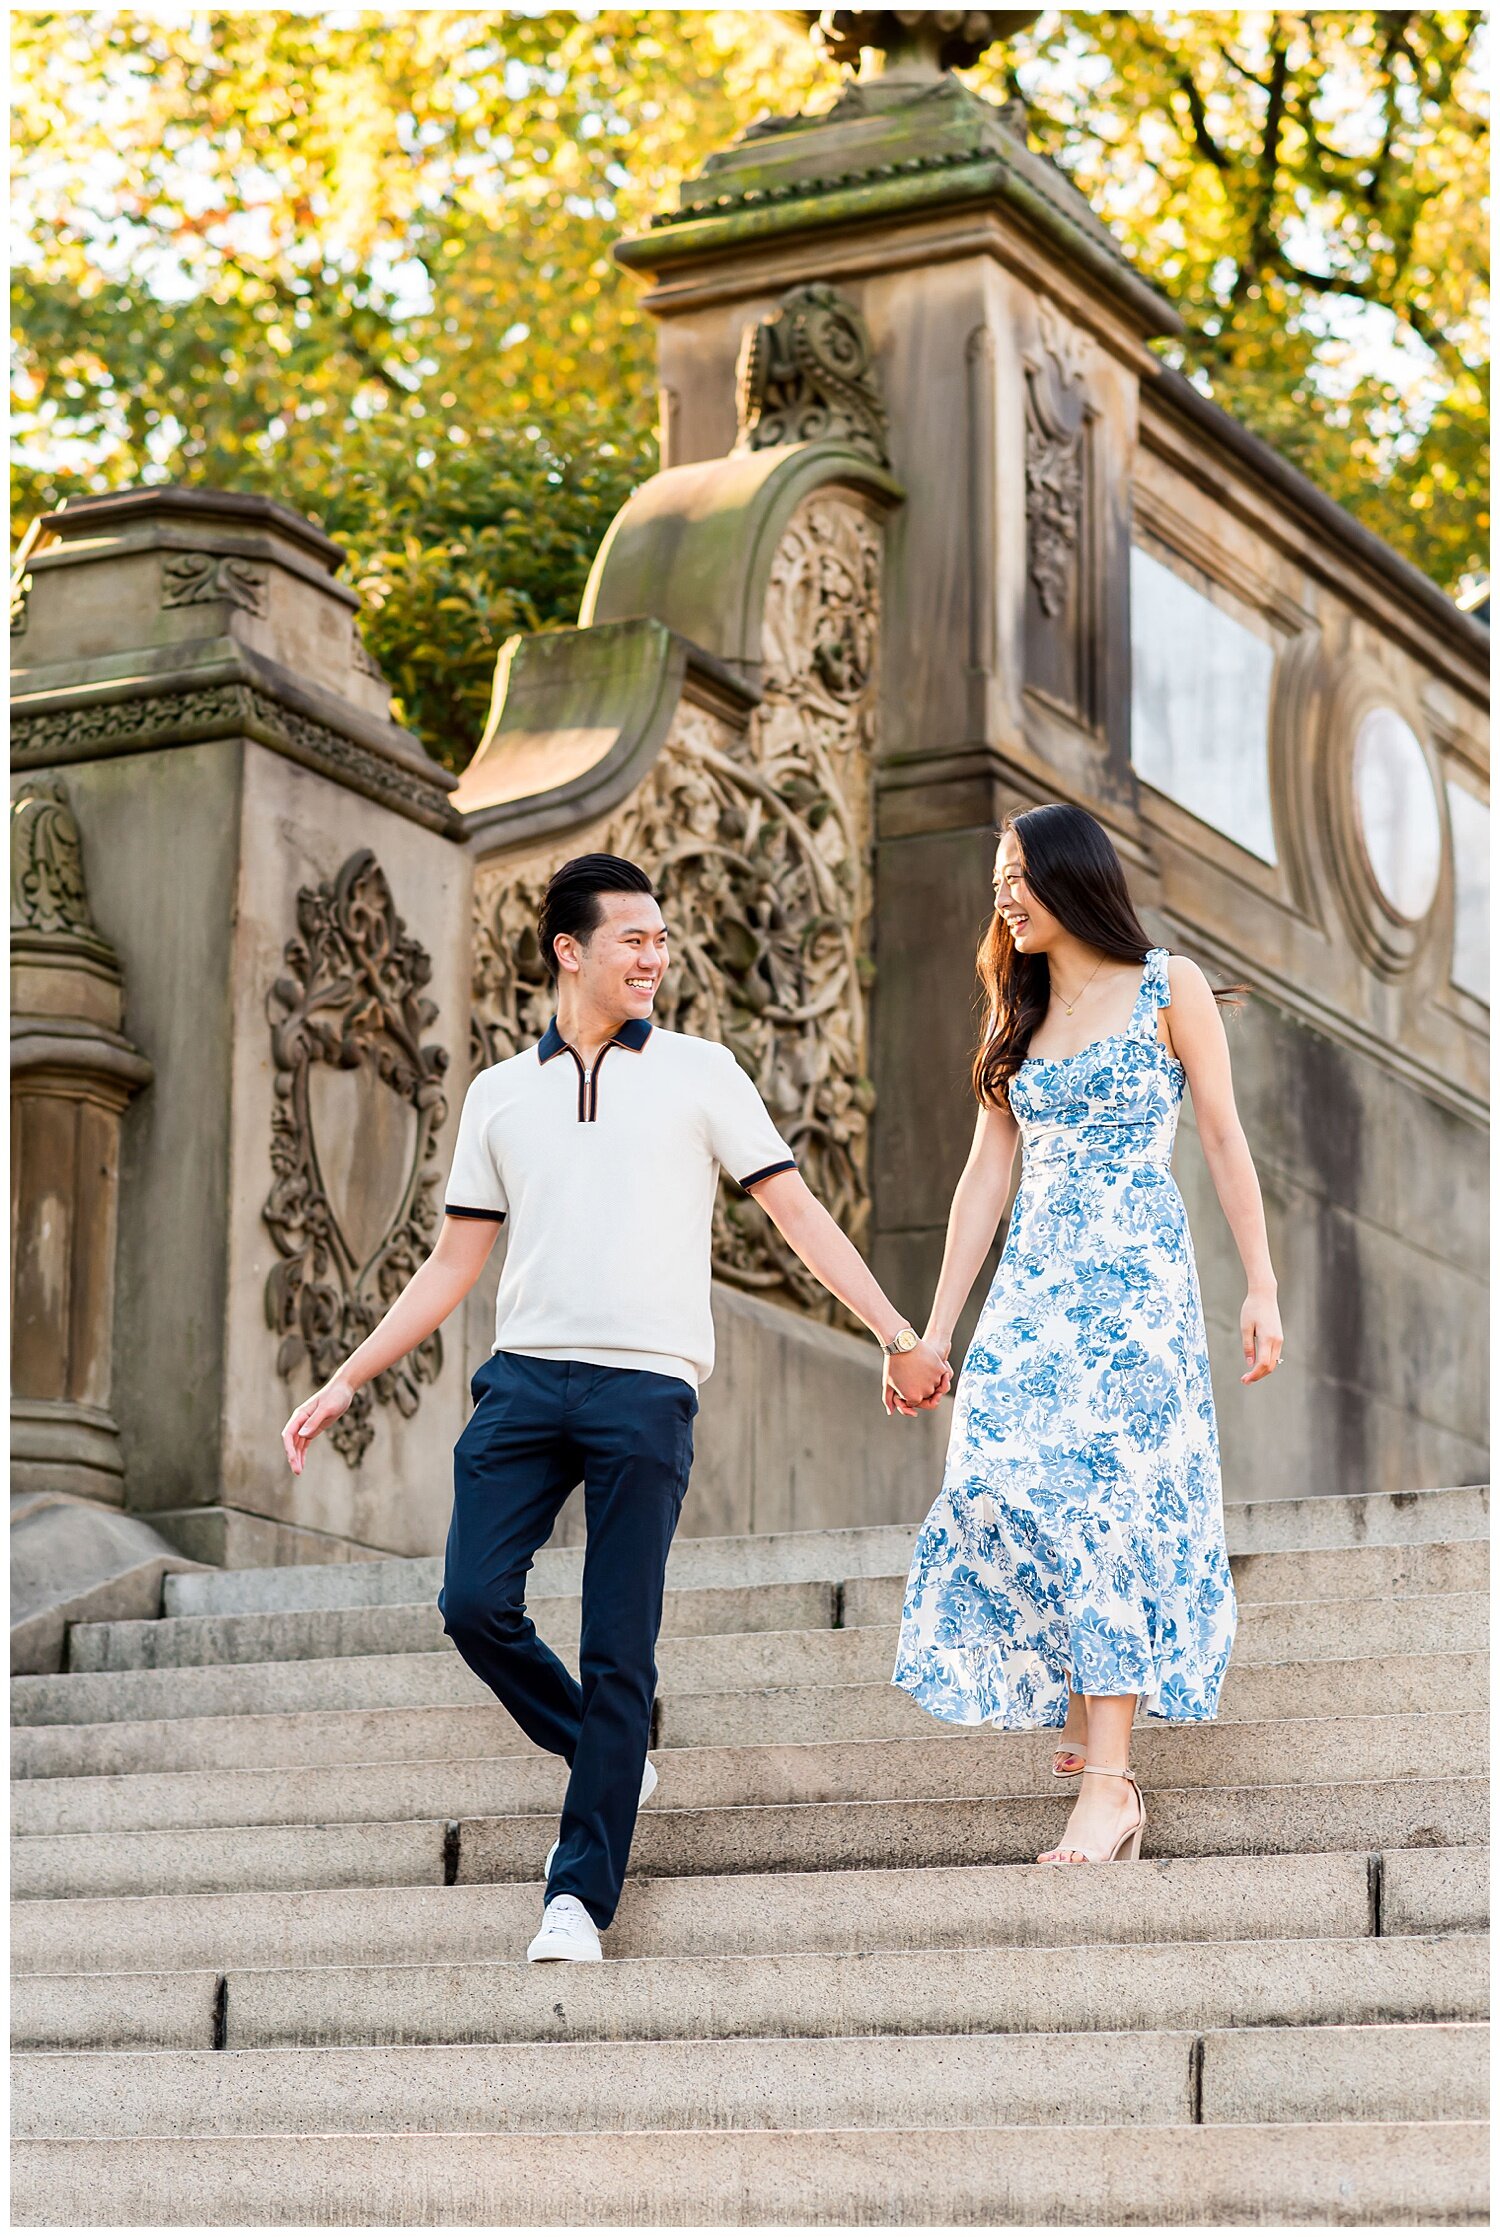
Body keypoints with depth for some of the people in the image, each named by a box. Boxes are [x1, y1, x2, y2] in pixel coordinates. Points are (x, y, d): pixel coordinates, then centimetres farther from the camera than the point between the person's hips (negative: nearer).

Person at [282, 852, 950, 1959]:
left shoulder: (699, 1071, 8)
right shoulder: (500, 1093, 15)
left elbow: (800, 1212, 6)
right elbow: (452, 1266, 18)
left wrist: (900, 1337, -1)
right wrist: (345, 1382, 13)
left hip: (646, 1387, -3)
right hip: (526, 1375, 3)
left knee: (617, 1653, -5)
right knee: (475, 1604, -9)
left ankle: (582, 1889, 1)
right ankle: (611, 1760, 17)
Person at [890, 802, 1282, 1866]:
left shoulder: (1170, 987, 3)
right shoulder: (1017, 1018, 17)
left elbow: (1225, 1139, 2)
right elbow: (986, 1175, 15)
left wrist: (1261, 1284, -4)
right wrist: (934, 1331, 10)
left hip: (1138, 1274, -5)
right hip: (1033, 1283, 5)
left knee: (1109, 1499, -13)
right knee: (1003, 1480, -11)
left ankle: (1108, 1788, -15)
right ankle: (1086, 1719, 6)